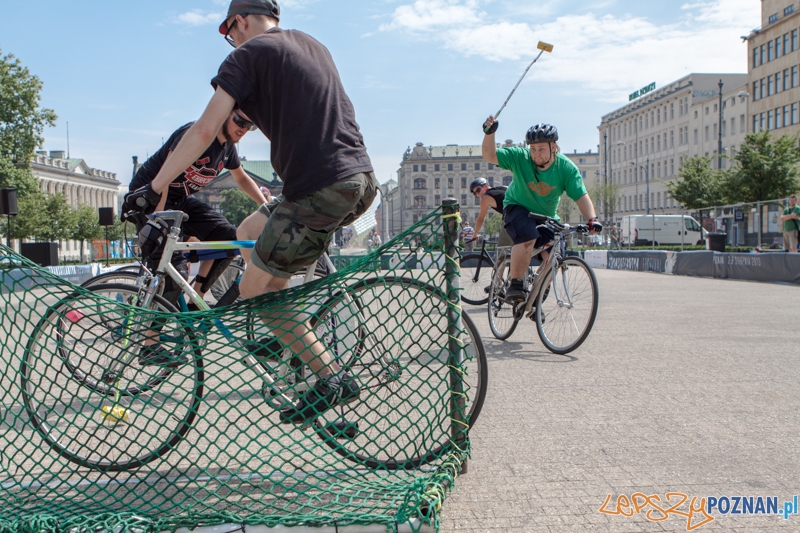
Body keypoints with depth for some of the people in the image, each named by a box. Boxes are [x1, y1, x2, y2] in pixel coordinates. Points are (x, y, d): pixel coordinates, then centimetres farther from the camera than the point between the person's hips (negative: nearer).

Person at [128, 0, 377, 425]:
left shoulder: (248, 54, 0)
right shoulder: (312, 46, 23)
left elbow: (204, 131, -8)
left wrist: (154, 187, 0)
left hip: (319, 191, -9)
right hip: (362, 182, 9)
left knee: (255, 291, 2)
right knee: (250, 232, 24)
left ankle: (332, 379, 2)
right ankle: (288, 338, 26)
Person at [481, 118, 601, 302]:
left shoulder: (566, 168, -16)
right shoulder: (520, 157, -19)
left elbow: (581, 197, -21)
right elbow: (489, 155, -26)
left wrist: (592, 219, -37)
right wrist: (489, 133, -44)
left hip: (546, 216, 3)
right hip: (518, 208, -3)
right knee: (529, 236, -34)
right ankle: (515, 284, -22)